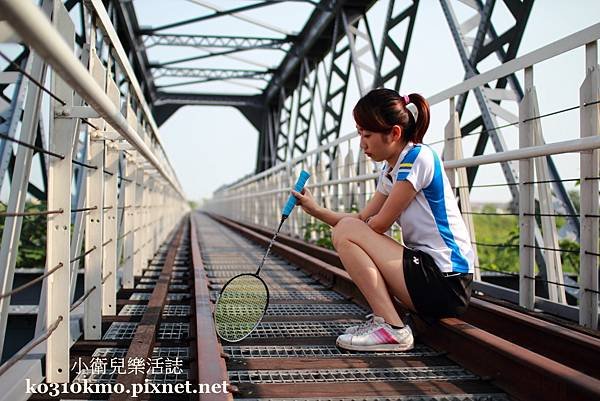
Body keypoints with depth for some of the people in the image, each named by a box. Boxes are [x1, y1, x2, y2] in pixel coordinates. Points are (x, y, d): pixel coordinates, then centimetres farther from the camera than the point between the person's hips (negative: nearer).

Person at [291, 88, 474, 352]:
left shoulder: (418, 157, -14)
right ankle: (382, 317, 10)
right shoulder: (389, 170, 13)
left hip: (446, 283, -10)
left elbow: (380, 223, -13)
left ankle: (391, 329, -12)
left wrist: (352, 227, 8)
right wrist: (315, 209, 5)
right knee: (348, 230, 19)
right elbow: (362, 219, 15)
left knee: (346, 232, -13)